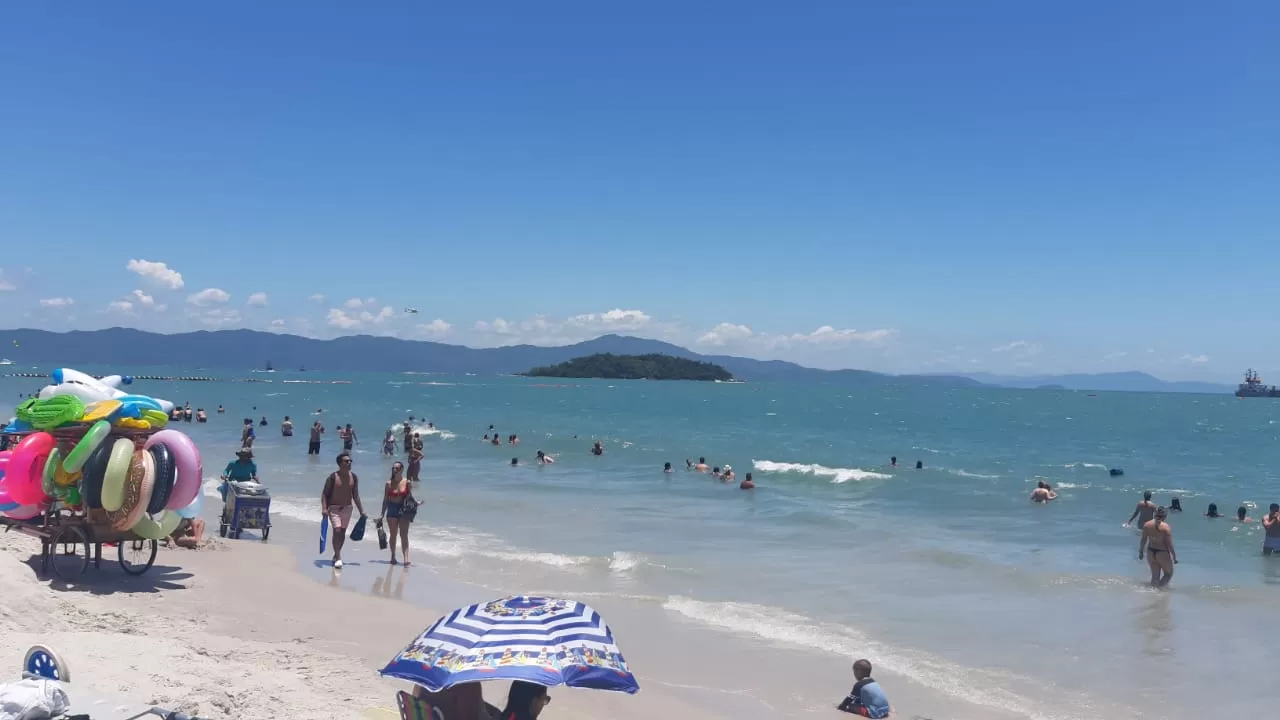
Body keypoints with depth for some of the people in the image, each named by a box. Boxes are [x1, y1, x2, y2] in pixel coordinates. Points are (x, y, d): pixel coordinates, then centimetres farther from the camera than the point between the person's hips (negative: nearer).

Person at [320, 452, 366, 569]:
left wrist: (361, 511, 8)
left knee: (343, 533, 9)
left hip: (347, 508, 5)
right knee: (337, 531, -15)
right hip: (334, 508, -5)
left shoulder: (353, 477, 2)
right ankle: (338, 558, -13)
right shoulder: (333, 476, -12)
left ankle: (336, 555, 26)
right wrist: (324, 508, -22)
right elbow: (325, 493, -10)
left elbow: (356, 496, 10)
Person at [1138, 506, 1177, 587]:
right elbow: (1169, 544, -14)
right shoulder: (1166, 527, -16)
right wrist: (1174, 557, -5)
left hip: (1150, 553, 4)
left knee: (1155, 576, 16)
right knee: (1168, 574, 15)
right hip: (1163, 553, -4)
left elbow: (1143, 540, 4)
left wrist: (1141, 551, 17)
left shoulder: (1147, 525, -3)